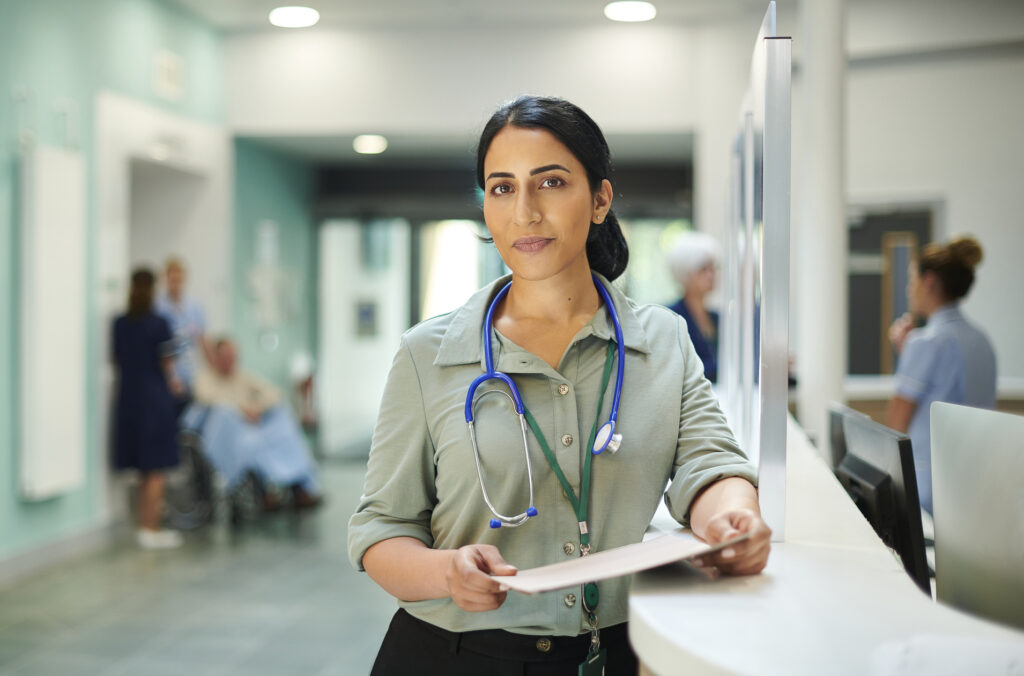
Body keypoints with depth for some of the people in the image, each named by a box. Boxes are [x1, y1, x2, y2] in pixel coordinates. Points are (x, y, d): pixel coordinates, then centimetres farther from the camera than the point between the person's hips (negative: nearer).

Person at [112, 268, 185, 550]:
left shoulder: (119, 324, 3)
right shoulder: (159, 324, -11)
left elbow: (116, 360, 8)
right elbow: (167, 364, -7)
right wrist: (172, 382, 14)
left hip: (127, 399, 5)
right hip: (155, 399, -5)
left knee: (144, 469, 15)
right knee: (156, 470, 1)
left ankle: (145, 525, 21)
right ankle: (151, 531, 2)